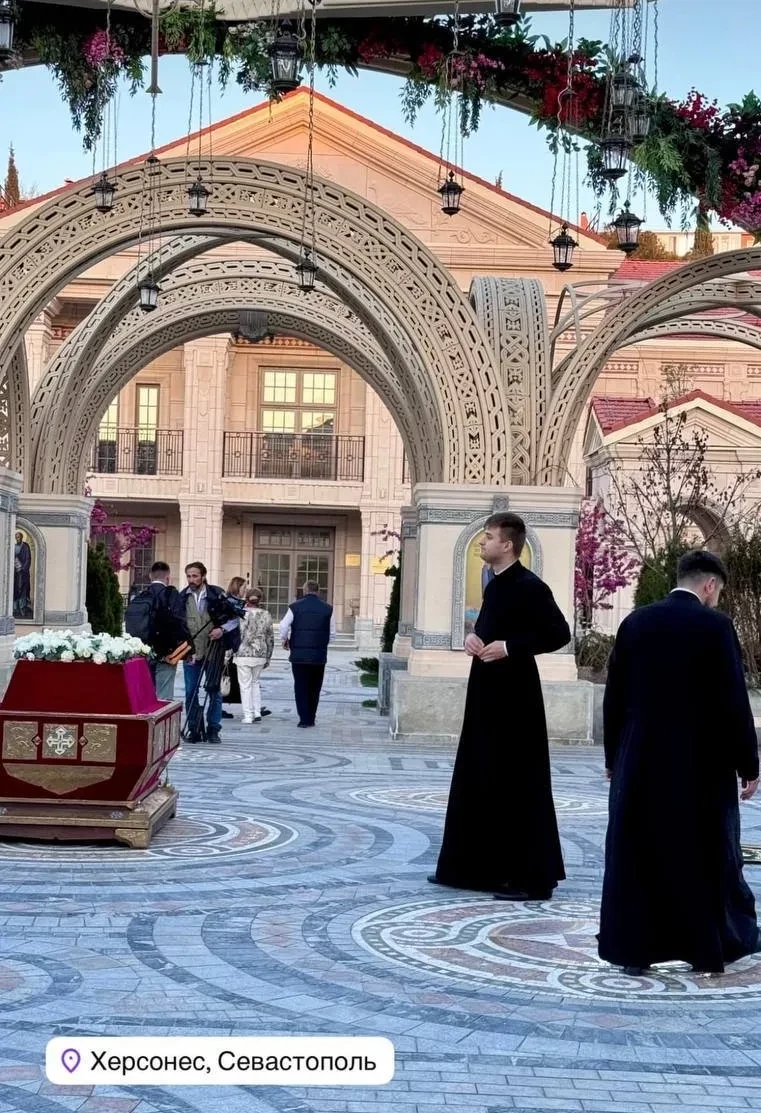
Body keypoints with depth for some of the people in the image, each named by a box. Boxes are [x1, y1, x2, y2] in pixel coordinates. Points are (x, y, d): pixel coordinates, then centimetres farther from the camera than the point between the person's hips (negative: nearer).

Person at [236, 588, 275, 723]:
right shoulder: (266, 615, 3)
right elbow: (270, 639, 8)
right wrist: (268, 657, 17)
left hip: (243, 654, -4)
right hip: (260, 655, 4)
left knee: (245, 685, 4)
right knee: (255, 682, 19)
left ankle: (248, 715, 3)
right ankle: (257, 713, 13)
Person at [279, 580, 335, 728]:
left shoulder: (295, 607, -3)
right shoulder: (327, 609, 1)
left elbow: (283, 626, -7)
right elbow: (332, 632, 6)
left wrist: (285, 640, 11)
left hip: (299, 654, -1)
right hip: (319, 655, 1)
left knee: (301, 687, 5)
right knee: (314, 688, 12)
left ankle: (304, 719, -2)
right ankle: (311, 719, 16)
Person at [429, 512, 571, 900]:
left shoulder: (529, 586, -15)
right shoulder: (496, 583, 13)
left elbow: (559, 634, -19)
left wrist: (510, 647, -20)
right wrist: (473, 637, 3)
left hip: (514, 694, -10)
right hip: (487, 692, 10)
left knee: (518, 783, -5)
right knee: (477, 778, 13)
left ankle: (532, 877, 1)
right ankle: (472, 866, 22)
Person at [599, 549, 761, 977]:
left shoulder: (635, 622, 4)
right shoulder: (714, 625, -9)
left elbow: (614, 697, 6)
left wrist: (614, 757, 15)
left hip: (640, 760, 3)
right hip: (701, 762, -3)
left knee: (637, 854, 7)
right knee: (707, 854, 10)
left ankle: (634, 949, 8)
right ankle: (711, 946, 19)